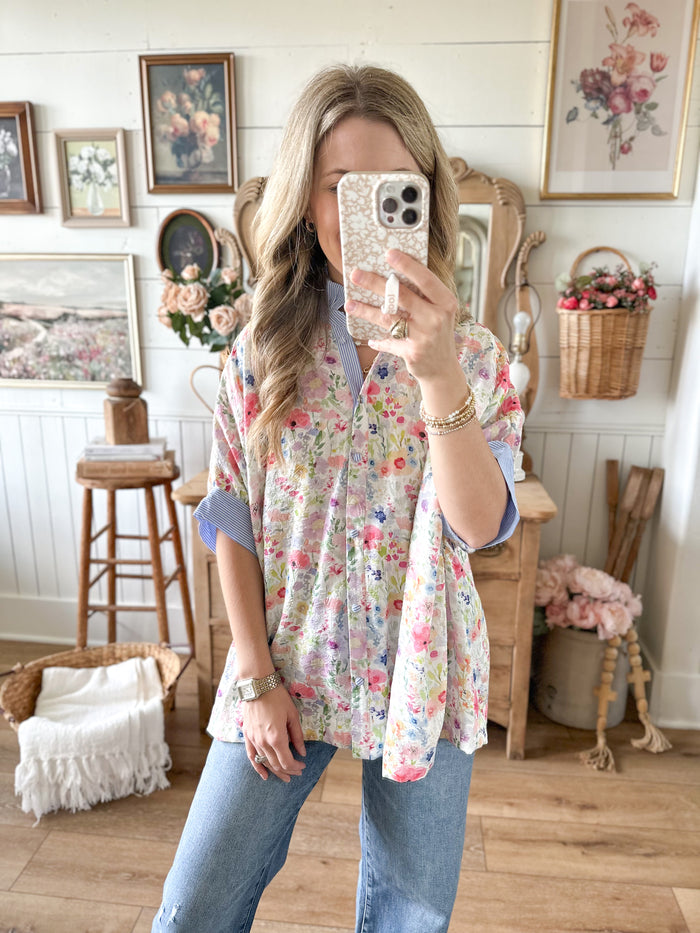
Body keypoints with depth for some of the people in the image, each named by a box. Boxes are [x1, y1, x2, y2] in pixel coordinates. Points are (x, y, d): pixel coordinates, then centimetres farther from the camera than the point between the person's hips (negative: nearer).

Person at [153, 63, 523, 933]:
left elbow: (480, 523, -19)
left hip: (421, 673, 1)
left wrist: (438, 374, -34)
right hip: (288, 665, 0)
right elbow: (232, 525, -3)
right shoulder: (261, 353, -6)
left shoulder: (471, 353, -6)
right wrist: (257, 680, -5)